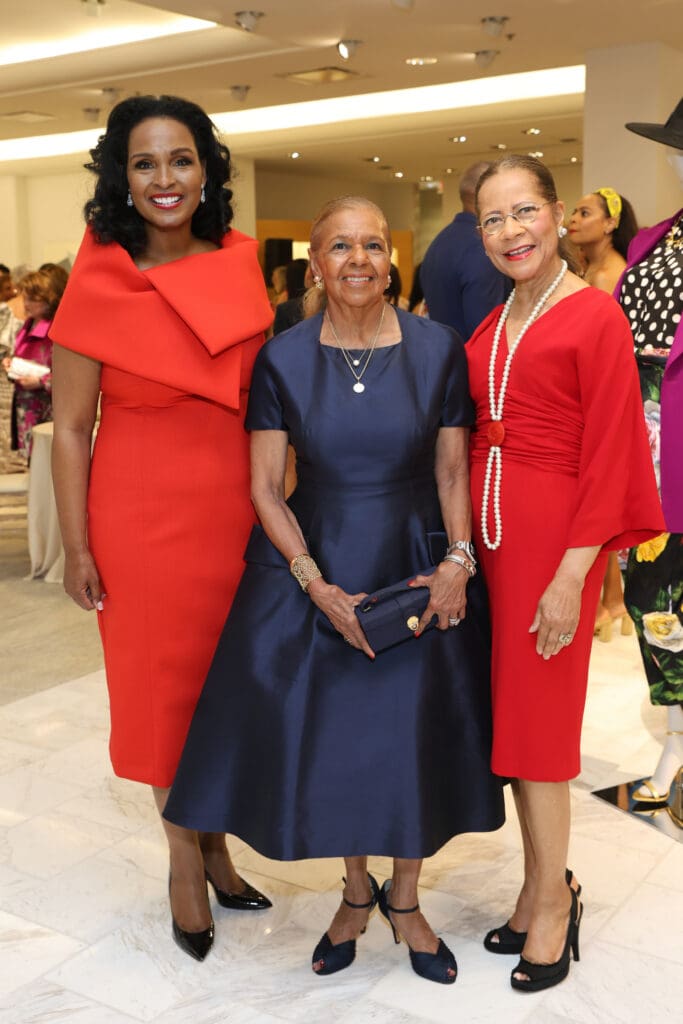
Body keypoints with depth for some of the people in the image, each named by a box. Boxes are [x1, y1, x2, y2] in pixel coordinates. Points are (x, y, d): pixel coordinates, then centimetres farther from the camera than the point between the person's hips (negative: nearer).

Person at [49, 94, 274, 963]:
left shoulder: (239, 268, 1)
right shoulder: (100, 281, -10)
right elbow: (69, 427, -7)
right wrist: (76, 547, -8)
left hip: (234, 504, 4)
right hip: (141, 510, -3)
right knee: (163, 681, 10)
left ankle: (215, 843, 36)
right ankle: (185, 860, 31)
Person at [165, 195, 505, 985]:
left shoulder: (437, 349, -4)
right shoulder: (282, 359, -5)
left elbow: (452, 472, 0)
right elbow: (265, 488, -4)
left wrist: (457, 560, -15)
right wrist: (318, 587, -13)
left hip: (419, 569, 0)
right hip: (314, 568, 0)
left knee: (415, 733, 5)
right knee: (331, 732, 6)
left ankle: (405, 899, 30)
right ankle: (357, 890, 33)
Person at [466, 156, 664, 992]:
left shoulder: (595, 315, -9)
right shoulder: (489, 327, 12)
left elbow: (609, 457, -13)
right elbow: (471, 439, 13)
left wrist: (572, 574, -17)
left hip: (553, 533, -6)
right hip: (487, 530, 7)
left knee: (537, 715, 1)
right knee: (510, 712, 12)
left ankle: (552, 900, 20)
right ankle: (541, 886, 28)